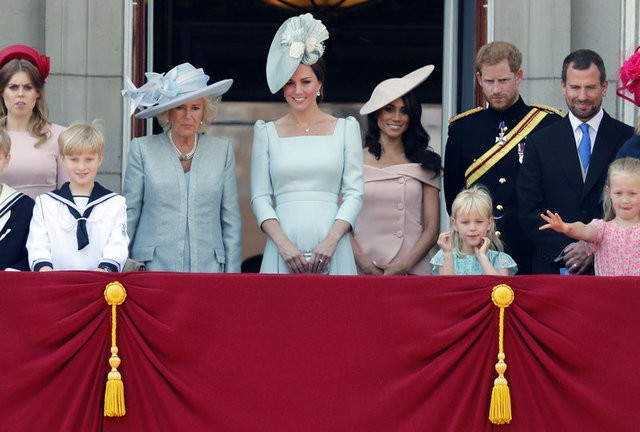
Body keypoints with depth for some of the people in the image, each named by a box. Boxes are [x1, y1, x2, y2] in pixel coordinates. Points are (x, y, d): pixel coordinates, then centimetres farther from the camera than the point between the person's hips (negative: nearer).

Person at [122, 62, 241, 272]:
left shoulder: (222, 151, 9)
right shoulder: (142, 149, 5)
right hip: (153, 268, -1)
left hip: (208, 267, 1)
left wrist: (232, 272, 4)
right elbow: (129, 212, 7)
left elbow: (231, 218, 10)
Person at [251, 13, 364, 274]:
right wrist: (283, 244, -10)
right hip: (283, 248, 0)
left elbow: (354, 192, 3)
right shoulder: (267, 132, 10)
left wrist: (331, 241, -10)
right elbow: (260, 196, 5)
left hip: (331, 250, 0)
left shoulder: (345, 129, 9)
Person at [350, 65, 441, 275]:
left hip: (412, 273, 0)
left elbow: (432, 228, 5)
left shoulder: (425, 163, 8)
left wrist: (404, 267, -8)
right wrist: (364, 262, -11)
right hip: (363, 273, 0)